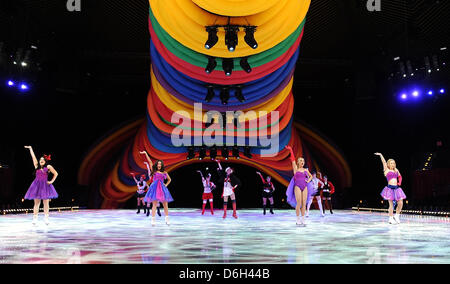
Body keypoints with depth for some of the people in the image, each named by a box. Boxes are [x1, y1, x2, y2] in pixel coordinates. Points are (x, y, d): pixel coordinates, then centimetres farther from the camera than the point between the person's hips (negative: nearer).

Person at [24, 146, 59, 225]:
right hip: (37, 185, 2)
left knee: (46, 202, -2)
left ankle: (46, 218, 3)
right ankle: (35, 218, 5)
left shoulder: (48, 167, 2)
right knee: (36, 203, 2)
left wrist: (52, 181, 0)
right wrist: (30, 148, 15)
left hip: (45, 185, -2)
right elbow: (33, 157, 11)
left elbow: (56, 174, 7)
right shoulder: (37, 166, 8)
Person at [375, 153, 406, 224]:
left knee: (400, 203, 0)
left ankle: (397, 216, 19)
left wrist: (399, 183, 15)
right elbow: (384, 162, -7)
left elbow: (399, 176, 30)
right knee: (391, 204, -3)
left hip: (397, 188, 5)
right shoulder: (387, 170, 2)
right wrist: (380, 155, -13)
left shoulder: (396, 170, 16)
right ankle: (391, 219, 7)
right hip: (390, 188, -5)